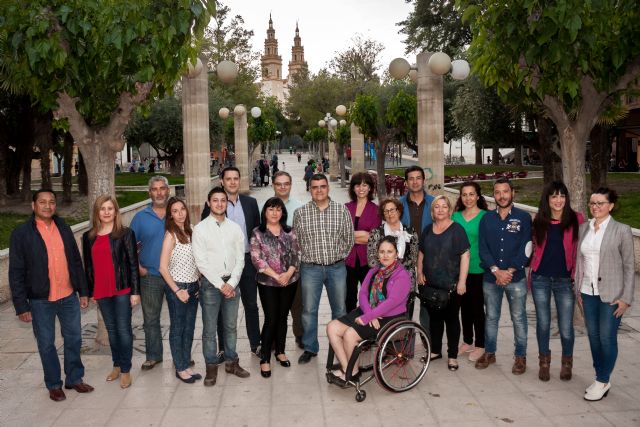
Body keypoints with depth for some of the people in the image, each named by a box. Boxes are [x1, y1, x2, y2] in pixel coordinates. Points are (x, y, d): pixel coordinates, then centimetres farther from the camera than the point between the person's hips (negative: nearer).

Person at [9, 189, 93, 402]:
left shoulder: (64, 228, 5)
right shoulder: (21, 233, -7)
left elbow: (76, 261, 9)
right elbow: (16, 272, -7)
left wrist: (83, 291, 8)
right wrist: (21, 305, -10)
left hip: (69, 296, 3)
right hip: (41, 300, -3)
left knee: (74, 339, 13)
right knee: (46, 344, 9)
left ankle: (75, 378, 30)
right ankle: (54, 385, 26)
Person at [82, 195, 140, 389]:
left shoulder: (125, 233, -5)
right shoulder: (88, 237, 6)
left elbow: (133, 263, -6)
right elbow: (88, 266, 11)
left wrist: (135, 291, -9)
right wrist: (89, 292, 10)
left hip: (122, 290, -4)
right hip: (101, 291, 4)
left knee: (123, 329, 1)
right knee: (111, 329, 15)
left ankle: (126, 370, 12)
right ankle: (117, 365, 29)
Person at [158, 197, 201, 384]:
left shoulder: (190, 232, 6)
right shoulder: (171, 235, -11)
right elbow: (163, 268, -14)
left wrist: (200, 283, 4)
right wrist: (177, 291, -14)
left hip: (193, 287, 6)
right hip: (177, 287, -6)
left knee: (189, 328, 12)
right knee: (178, 329, 6)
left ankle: (186, 365, 24)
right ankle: (180, 369, 17)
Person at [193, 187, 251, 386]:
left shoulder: (235, 228, 6)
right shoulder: (200, 229, -4)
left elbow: (240, 259, 4)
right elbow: (201, 262, -9)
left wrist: (231, 283, -7)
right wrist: (221, 284, -12)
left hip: (232, 282, 3)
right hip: (210, 283, -3)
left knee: (231, 326, 12)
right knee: (209, 328, 3)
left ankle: (231, 362, 26)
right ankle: (211, 367, 14)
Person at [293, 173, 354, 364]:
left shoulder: (342, 210, -1)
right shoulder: (300, 213, -1)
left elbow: (349, 238, 5)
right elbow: (295, 241, 6)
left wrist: (338, 256, 7)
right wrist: (310, 256, 7)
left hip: (337, 268, 1)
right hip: (310, 268, 0)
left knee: (340, 310, 10)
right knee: (309, 310, 6)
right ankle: (310, 348, 21)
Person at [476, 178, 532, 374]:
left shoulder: (524, 217, -1)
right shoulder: (486, 218, 6)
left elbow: (526, 248, -7)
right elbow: (482, 248, -1)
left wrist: (510, 271, -14)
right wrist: (496, 271, -13)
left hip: (516, 278, -2)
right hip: (490, 278, 2)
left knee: (518, 318, 6)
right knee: (491, 317, 13)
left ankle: (520, 356, 19)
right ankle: (489, 353, 26)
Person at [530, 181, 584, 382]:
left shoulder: (576, 219, -4)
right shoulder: (539, 221, 4)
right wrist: (530, 274, 7)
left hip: (565, 280, -2)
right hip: (541, 278, 2)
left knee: (566, 327, 3)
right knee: (543, 323, 9)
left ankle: (567, 363, 27)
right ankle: (544, 362, 27)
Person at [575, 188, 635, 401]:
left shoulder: (622, 230, -6)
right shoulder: (583, 228, 6)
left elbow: (629, 266, -6)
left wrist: (626, 298, -9)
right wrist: (578, 290, 8)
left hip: (611, 294, -4)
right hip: (588, 292, 4)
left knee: (607, 337, 0)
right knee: (593, 336, 10)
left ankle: (603, 382, 14)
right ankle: (600, 378, 24)